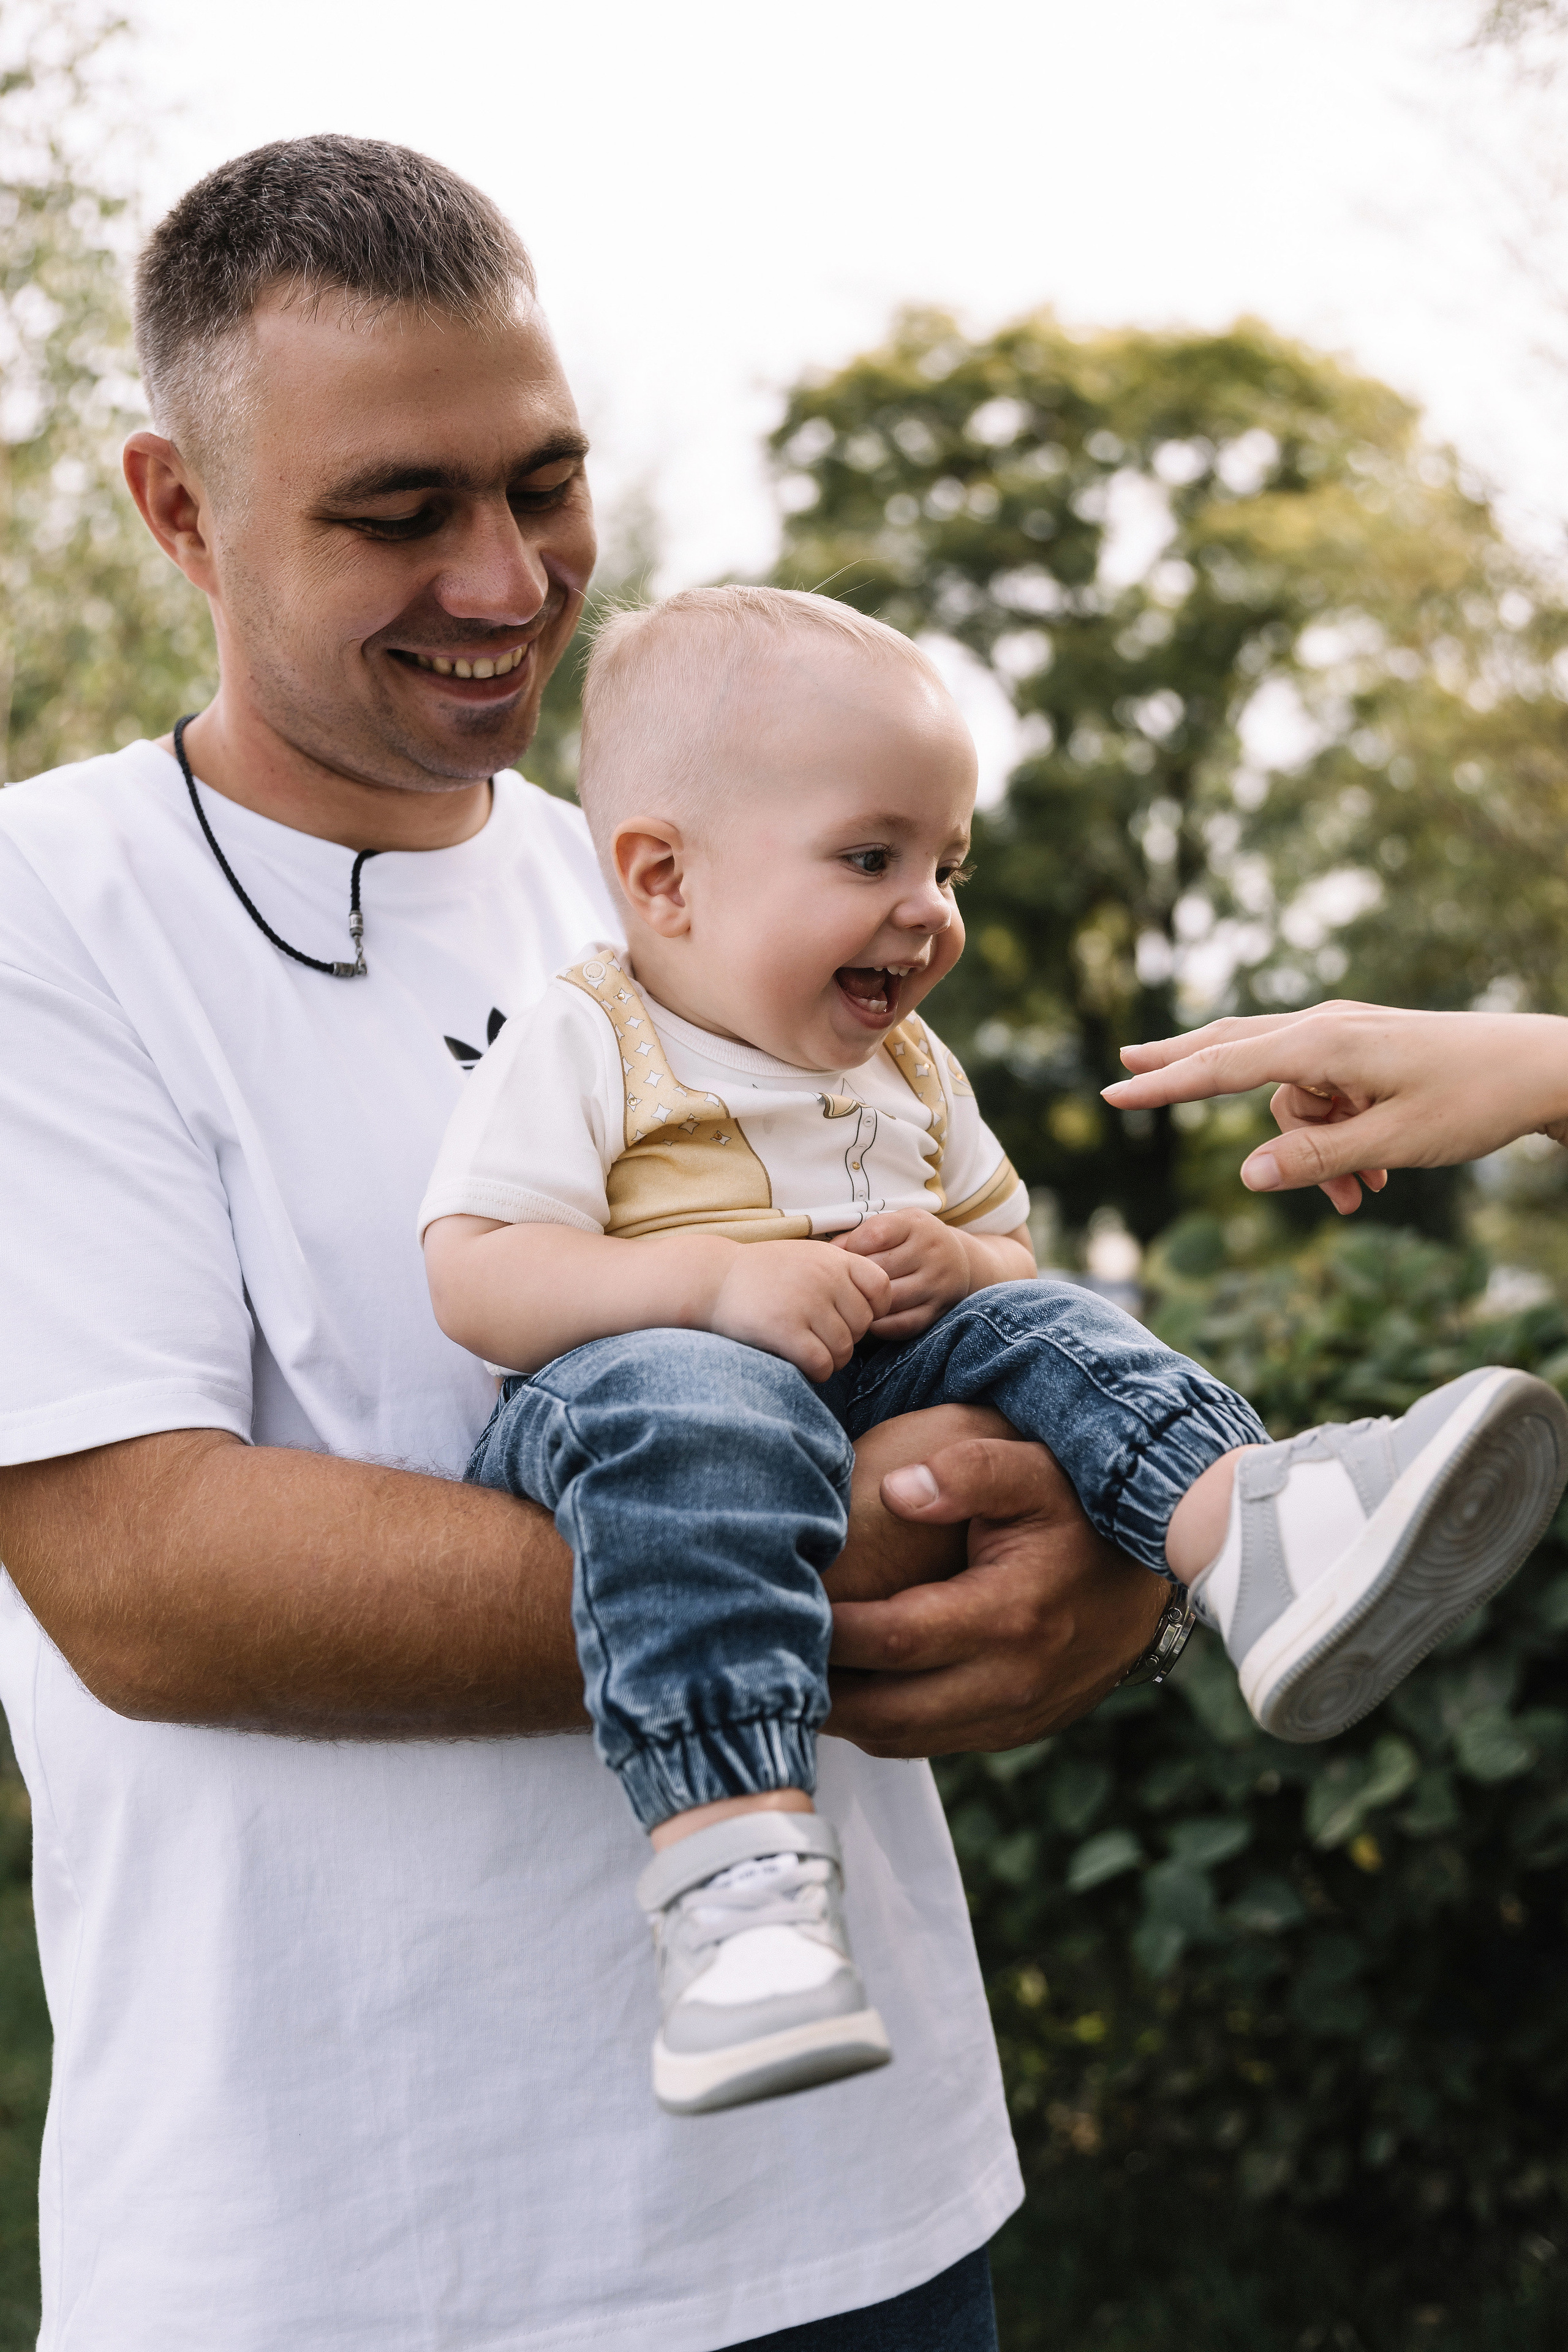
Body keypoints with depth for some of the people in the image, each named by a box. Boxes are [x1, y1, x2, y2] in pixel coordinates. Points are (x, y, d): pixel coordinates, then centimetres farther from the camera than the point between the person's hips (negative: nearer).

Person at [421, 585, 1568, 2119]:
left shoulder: (907, 1071, 19)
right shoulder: (583, 1049, -3)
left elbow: (1004, 1251, 22)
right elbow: (474, 1281, -13)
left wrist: (956, 1271, -4)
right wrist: (720, 1277, -25)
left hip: (881, 1391, 6)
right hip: (640, 1388, -6)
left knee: (1041, 1332, -15)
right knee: (694, 1420, -39)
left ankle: (1253, 1534, -41)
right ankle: (735, 1865, -51)